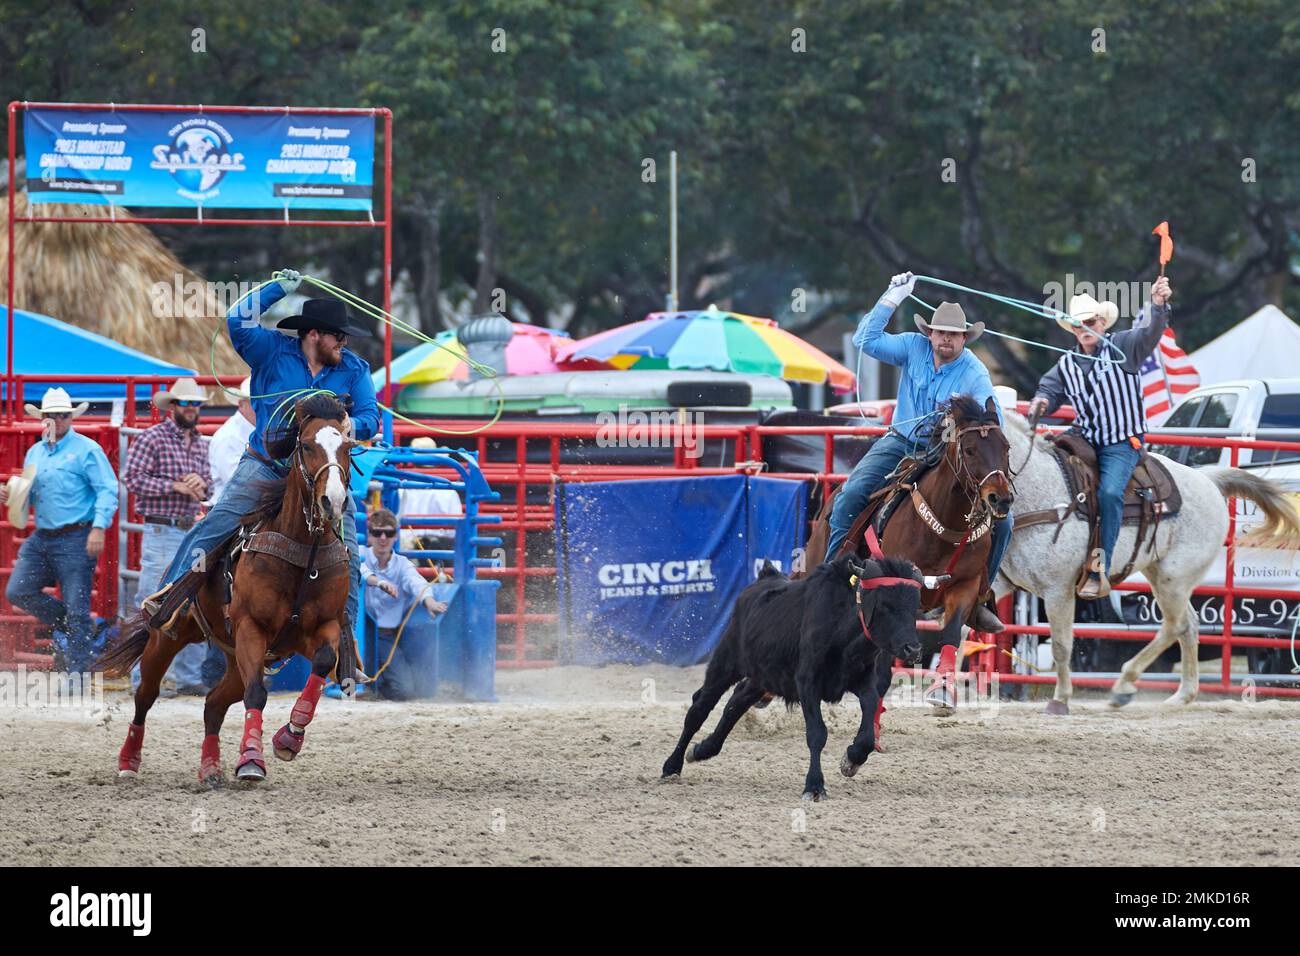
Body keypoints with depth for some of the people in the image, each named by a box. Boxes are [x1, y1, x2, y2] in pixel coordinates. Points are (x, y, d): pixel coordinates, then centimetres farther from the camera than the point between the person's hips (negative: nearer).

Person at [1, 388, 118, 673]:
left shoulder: (87, 450, -7)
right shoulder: (35, 453, 15)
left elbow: (107, 490, -12)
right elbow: (29, 494, 26)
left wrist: (99, 527, -23)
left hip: (75, 540, -7)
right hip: (41, 539, 7)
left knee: (76, 608, -4)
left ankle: (77, 670, 3)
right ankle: (69, 626, 17)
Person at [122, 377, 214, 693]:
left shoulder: (200, 443, 15)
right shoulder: (152, 438, -6)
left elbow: (209, 482, 22)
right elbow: (132, 477, -13)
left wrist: (201, 483, -2)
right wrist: (175, 486, -17)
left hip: (193, 533, 7)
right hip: (161, 533, -7)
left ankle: (189, 677, 14)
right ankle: (143, 678, -3)